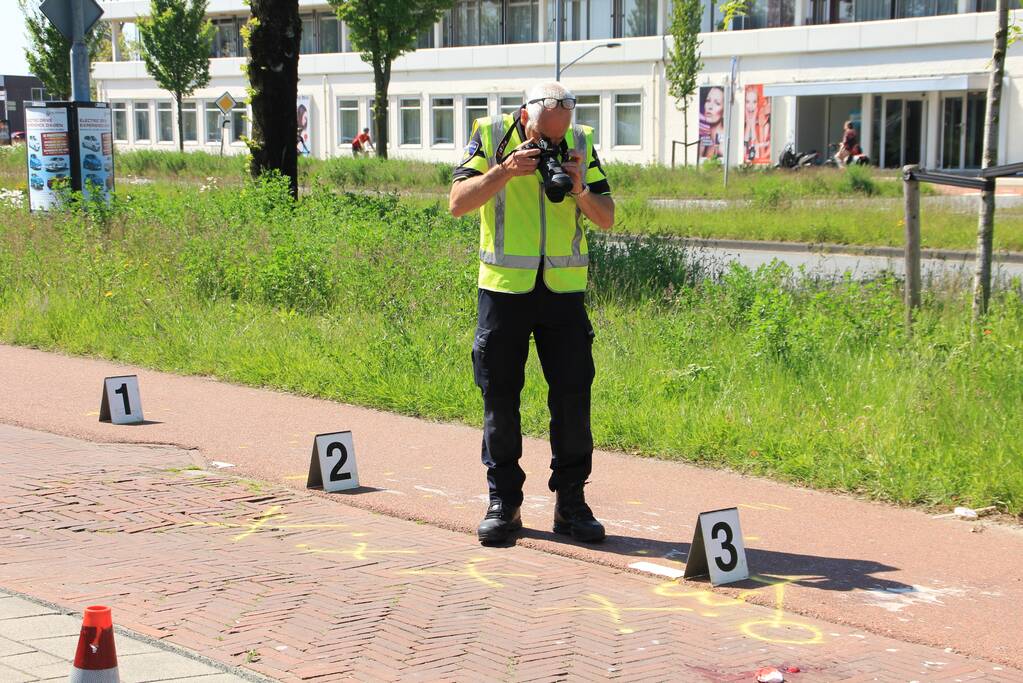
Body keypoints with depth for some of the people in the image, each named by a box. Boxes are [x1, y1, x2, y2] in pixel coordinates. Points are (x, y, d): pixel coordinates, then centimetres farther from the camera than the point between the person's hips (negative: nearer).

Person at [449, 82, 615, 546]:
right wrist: (505, 171, -22)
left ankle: (570, 503, 10)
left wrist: (580, 190, -16)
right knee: (499, 398, 4)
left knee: (573, 396, 0)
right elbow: (458, 202, -10)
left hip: (564, 290, 1)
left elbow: (606, 219, 3)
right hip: (503, 288, -1)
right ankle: (503, 503, 14)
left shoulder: (580, 145, 2)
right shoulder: (491, 136, -3)